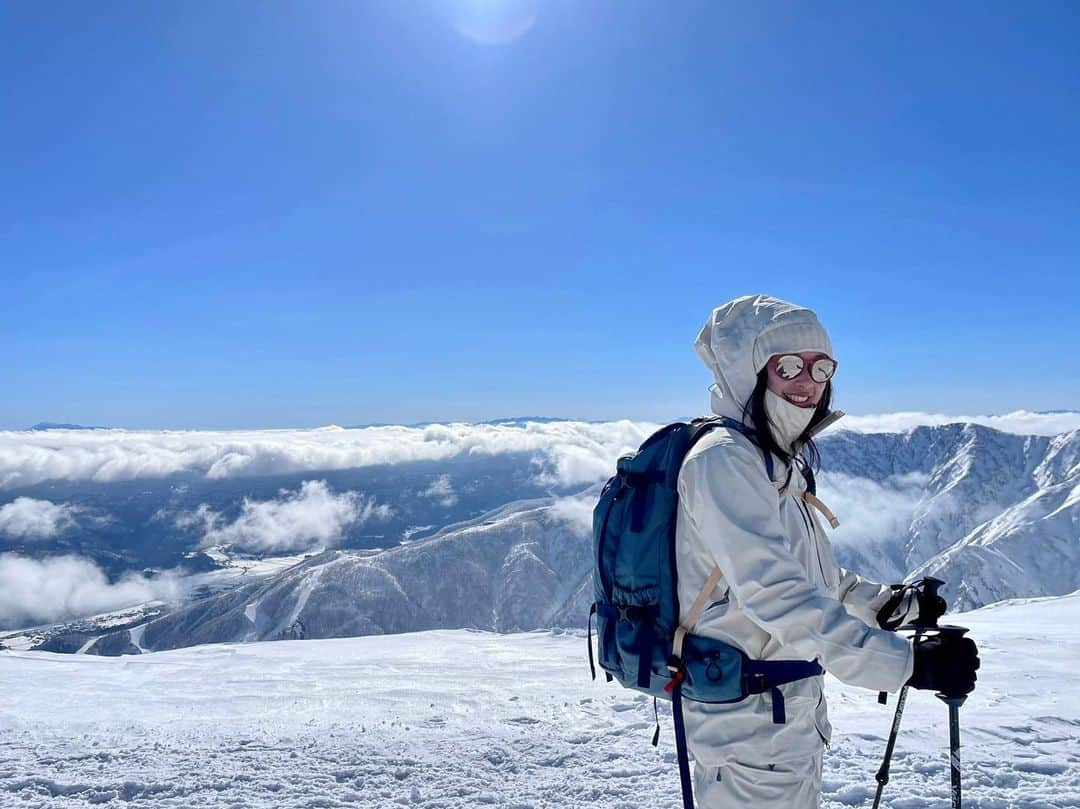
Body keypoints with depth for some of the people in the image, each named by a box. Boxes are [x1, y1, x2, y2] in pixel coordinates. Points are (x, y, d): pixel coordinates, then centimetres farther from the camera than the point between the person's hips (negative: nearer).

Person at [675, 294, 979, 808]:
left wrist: (894, 603, 13)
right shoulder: (722, 461, -20)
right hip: (747, 723, -9)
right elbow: (775, 593, -29)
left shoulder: (782, 467, 10)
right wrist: (909, 663, -31)